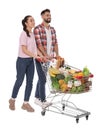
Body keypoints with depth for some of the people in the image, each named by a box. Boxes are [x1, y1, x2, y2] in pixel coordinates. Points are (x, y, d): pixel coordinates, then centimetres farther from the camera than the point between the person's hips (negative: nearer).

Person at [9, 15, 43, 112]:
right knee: (19, 81, 4)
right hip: (22, 60, -7)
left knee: (30, 82, 6)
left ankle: (26, 103, 16)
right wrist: (36, 56, -24)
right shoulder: (24, 34, -14)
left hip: (31, 61, 7)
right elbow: (24, 50, -18)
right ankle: (12, 100, 26)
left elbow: (35, 47, 10)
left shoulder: (33, 34, 8)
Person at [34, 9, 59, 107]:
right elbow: (39, 44, -17)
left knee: (41, 78, 14)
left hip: (50, 58, 7)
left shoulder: (52, 29, 12)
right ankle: (42, 100, 4)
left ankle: (37, 97, 25)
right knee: (43, 79, -5)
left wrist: (57, 54, -3)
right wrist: (46, 55, -25)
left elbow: (55, 43, 9)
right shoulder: (37, 29, -10)